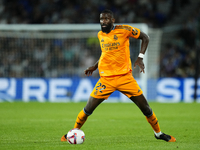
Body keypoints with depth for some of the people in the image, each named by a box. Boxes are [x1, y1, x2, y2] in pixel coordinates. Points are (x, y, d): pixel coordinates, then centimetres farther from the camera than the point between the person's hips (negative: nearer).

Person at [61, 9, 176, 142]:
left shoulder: (124, 30, -7)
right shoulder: (100, 35, 7)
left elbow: (145, 37, 1)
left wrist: (140, 58, -9)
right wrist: (95, 66, 14)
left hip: (125, 77, -2)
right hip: (106, 79, 2)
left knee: (145, 107, -2)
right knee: (89, 109, -4)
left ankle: (158, 133, 18)